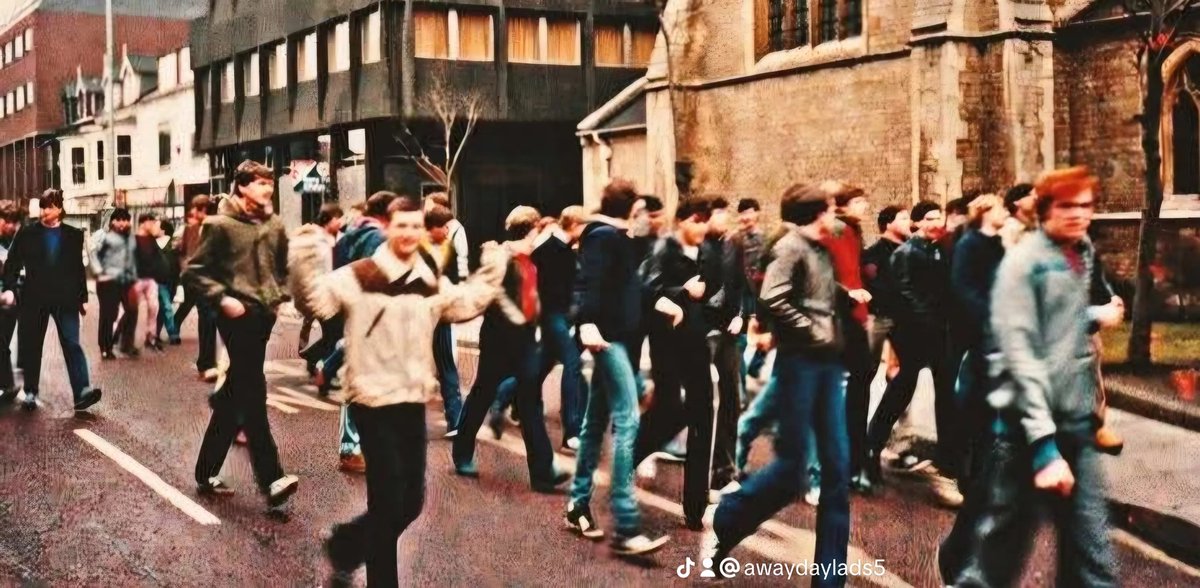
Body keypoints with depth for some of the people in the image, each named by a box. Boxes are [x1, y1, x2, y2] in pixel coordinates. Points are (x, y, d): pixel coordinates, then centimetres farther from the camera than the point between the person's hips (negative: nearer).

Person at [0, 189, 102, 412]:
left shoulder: (74, 235, 7)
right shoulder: (27, 233, 4)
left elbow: (79, 268, 9)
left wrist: (83, 297, 8)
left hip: (65, 298, -1)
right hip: (34, 298, 1)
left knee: (72, 344, -10)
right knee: (31, 346, 7)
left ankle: (82, 392, -20)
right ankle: (31, 392, 19)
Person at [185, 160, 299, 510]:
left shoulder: (274, 226, 12)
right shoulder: (221, 225, -5)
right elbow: (193, 272, -5)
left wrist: (281, 295, 11)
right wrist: (222, 298, -15)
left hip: (264, 315, 7)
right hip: (238, 314, -7)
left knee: (235, 398, 12)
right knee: (253, 396, -11)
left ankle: (206, 473, 22)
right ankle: (271, 480, -13)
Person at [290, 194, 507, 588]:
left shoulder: (431, 280, 10)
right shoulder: (359, 275, -11)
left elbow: (466, 305, 23)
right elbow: (316, 301, -20)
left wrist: (491, 272, 16)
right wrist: (304, 263, -33)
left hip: (414, 401, 7)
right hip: (373, 401, -7)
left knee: (411, 502, 12)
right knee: (388, 503, -3)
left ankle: (345, 545, 35)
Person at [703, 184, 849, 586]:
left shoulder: (823, 252, 18)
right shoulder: (791, 246, -7)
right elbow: (773, 299, -20)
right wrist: (814, 334, -15)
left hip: (829, 364, 8)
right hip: (800, 361, -8)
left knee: (838, 470, 4)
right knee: (790, 469, -5)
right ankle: (722, 527, 16)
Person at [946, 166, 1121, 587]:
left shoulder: (1084, 253, 11)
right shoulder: (1024, 261, -12)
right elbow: (1020, 354, -18)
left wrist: (1096, 316, 7)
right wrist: (1044, 443, -23)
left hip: (1077, 423, 7)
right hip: (1030, 424, -7)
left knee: (1091, 552, 7)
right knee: (1000, 548, 4)